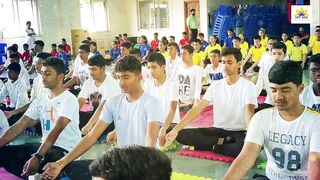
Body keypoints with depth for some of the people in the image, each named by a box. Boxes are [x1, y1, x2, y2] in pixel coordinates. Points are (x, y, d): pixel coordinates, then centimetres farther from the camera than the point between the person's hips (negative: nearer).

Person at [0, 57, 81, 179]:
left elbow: (56, 130, -24)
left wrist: (37, 157, -35)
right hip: (45, 145, 7)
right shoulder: (40, 100, 10)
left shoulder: (68, 99, -12)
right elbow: (20, 126, 5)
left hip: (65, 149, -7)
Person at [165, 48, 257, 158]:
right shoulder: (215, 85, 5)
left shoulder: (248, 86, -7)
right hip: (218, 130, 4)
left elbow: (249, 112, -22)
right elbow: (197, 109, -3)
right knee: (182, 135, -15)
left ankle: (215, 146, -15)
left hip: (239, 132, -4)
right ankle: (221, 142, -11)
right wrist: (176, 129, -14)